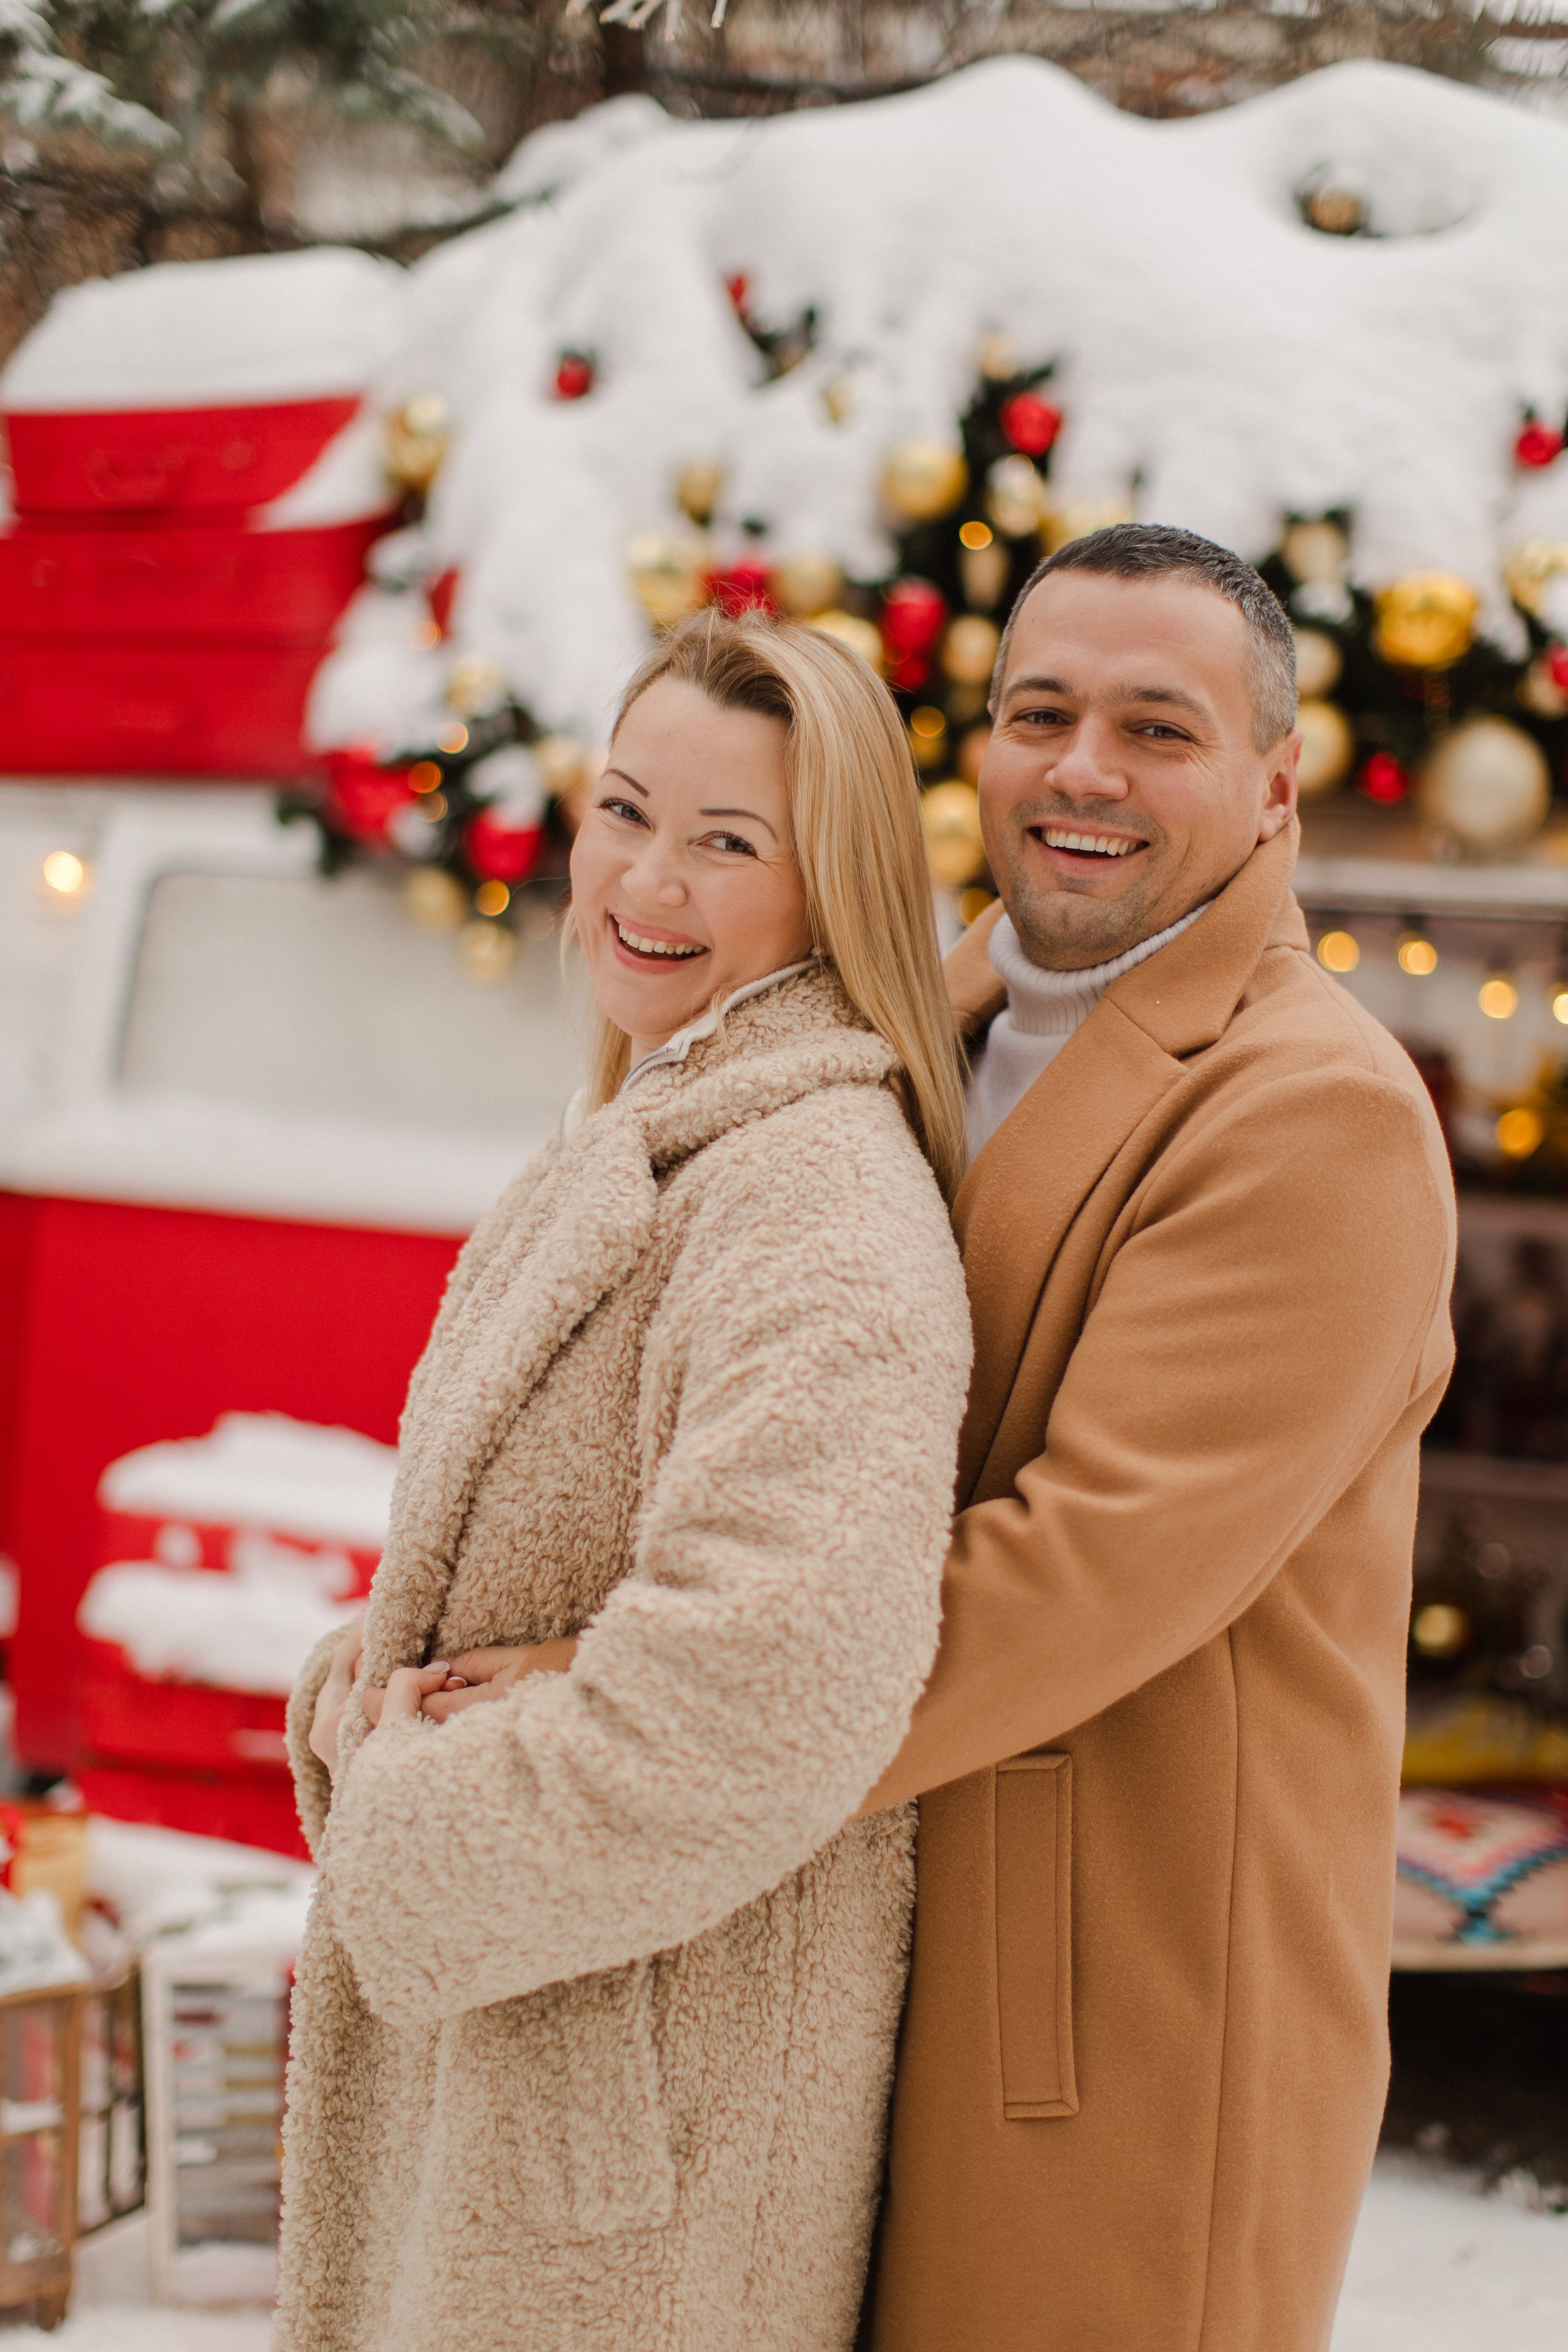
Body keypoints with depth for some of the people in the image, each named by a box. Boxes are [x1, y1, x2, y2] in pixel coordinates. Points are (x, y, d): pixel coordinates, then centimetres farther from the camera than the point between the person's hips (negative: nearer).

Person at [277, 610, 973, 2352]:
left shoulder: (820, 1195, -20)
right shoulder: (627, 1157, 13)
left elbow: (766, 1693, -33)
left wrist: (412, 1817, -19)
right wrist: (357, 1698, -2)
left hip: (657, 2065, -9)